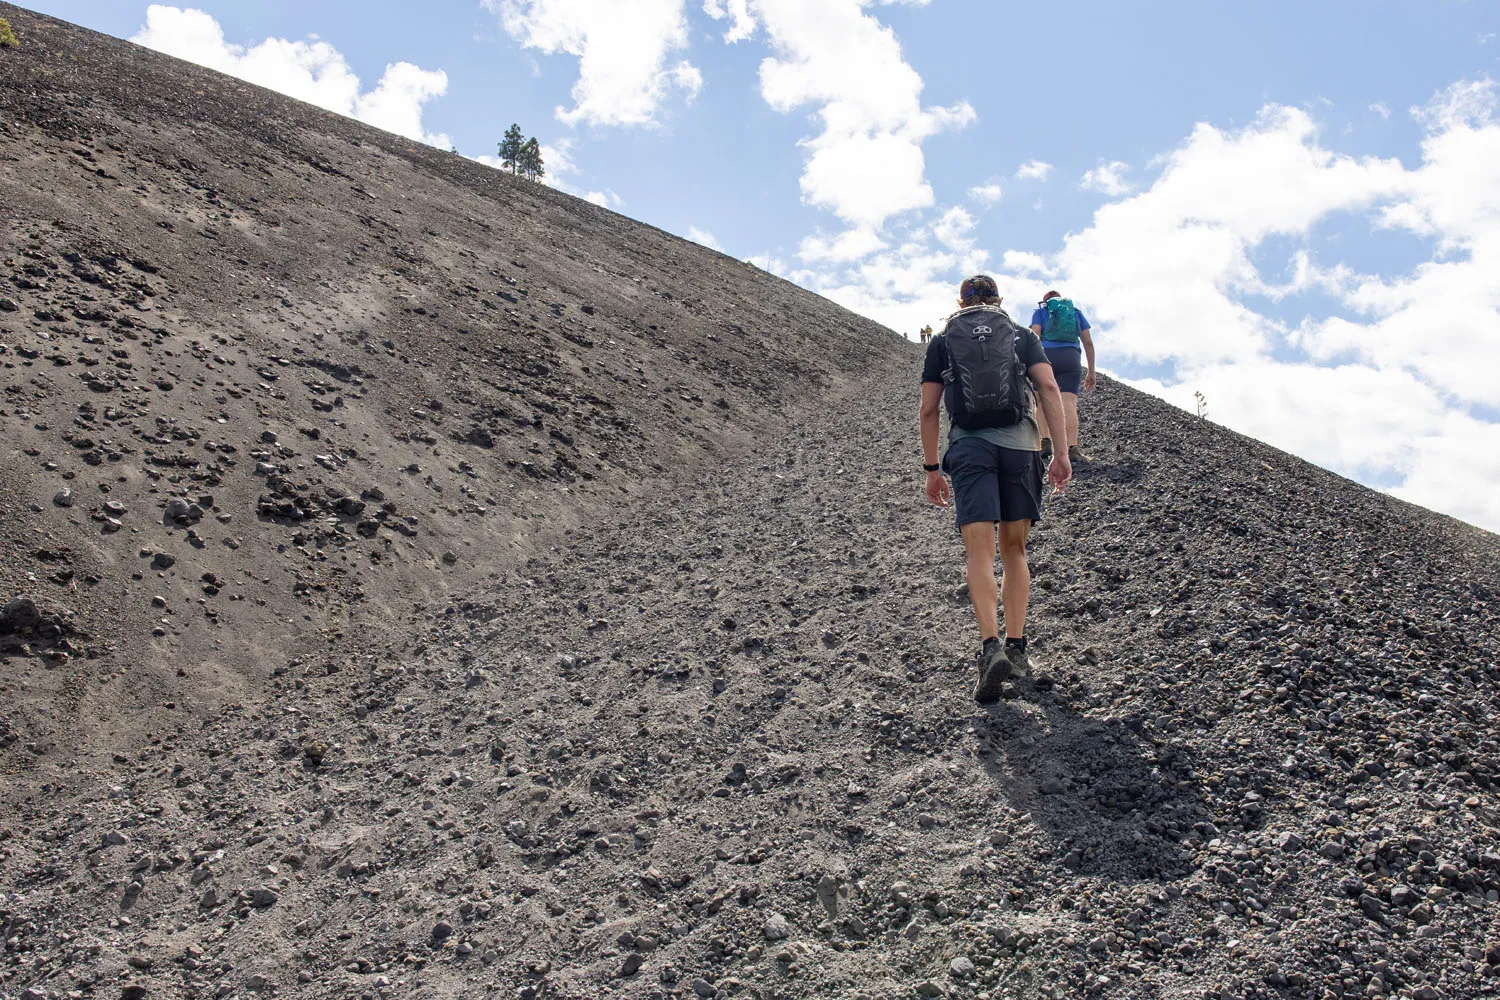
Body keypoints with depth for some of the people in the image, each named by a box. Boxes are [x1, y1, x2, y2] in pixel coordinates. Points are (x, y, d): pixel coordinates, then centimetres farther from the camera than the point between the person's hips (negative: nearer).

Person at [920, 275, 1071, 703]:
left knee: (980, 553, -9)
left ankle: (991, 648, -26)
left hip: (969, 446, -1)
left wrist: (932, 468, 14)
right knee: (1014, 550, 13)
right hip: (1020, 443, 1)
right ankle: (1017, 646, 10)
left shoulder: (942, 342, 16)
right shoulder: (1022, 336, 17)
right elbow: (1049, 388, 3)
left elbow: (929, 410, 9)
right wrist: (1061, 452, 1)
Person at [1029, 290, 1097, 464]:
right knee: (1069, 403, -9)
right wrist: (1091, 372, 17)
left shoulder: (1040, 312, 16)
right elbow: (1088, 342, 16)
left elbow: (1035, 337, -2)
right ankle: (1072, 449, -22)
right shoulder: (1076, 312, 23)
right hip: (1070, 358, 1)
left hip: (1045, 357, -1)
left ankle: (1045, 442, -8)